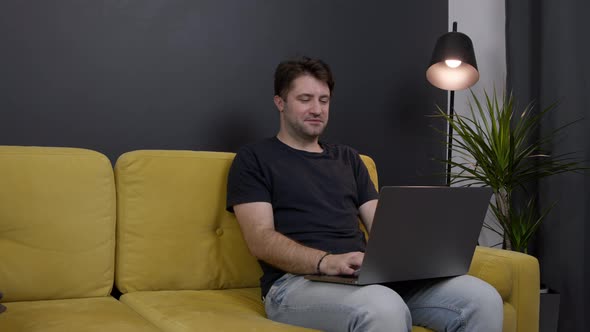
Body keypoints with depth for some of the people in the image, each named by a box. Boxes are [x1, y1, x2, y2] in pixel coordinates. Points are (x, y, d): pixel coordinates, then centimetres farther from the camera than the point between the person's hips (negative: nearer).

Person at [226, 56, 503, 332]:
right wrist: (326, 261, -23)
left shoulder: (348, 158, 25)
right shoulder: (253, 159, 7)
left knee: (482, 299, -19)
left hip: (370, 277, 6)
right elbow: (260, 240, -6)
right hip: (298, 281, -5)